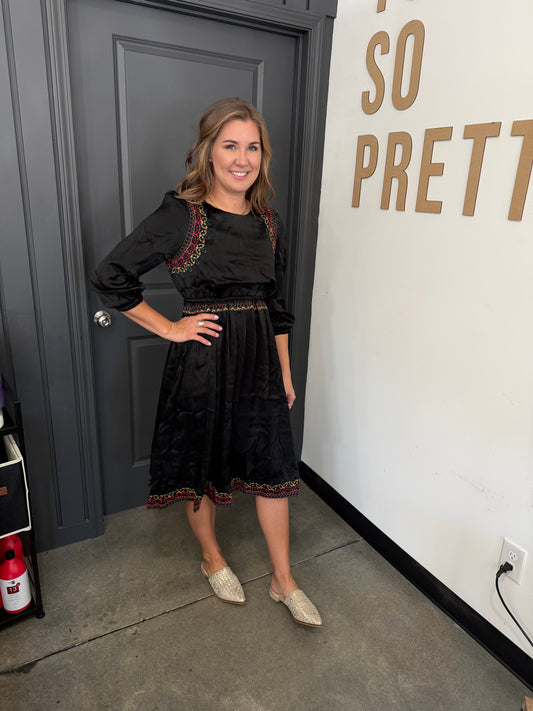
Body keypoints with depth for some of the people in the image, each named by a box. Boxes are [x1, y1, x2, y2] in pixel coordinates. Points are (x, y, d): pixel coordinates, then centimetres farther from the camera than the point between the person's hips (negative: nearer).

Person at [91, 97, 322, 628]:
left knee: (273, 467, 10)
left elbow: (276, 304, 12)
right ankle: (211, 557, 42)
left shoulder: (268, 223, 6)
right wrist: (169, 328, -9)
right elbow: (110, 276, -9)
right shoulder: (181, 216, -10)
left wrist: (285, 372, 13)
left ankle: (283, 581, 30)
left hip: (261, 360, 5)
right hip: (202, 359, -4)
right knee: (203, 464, 13)